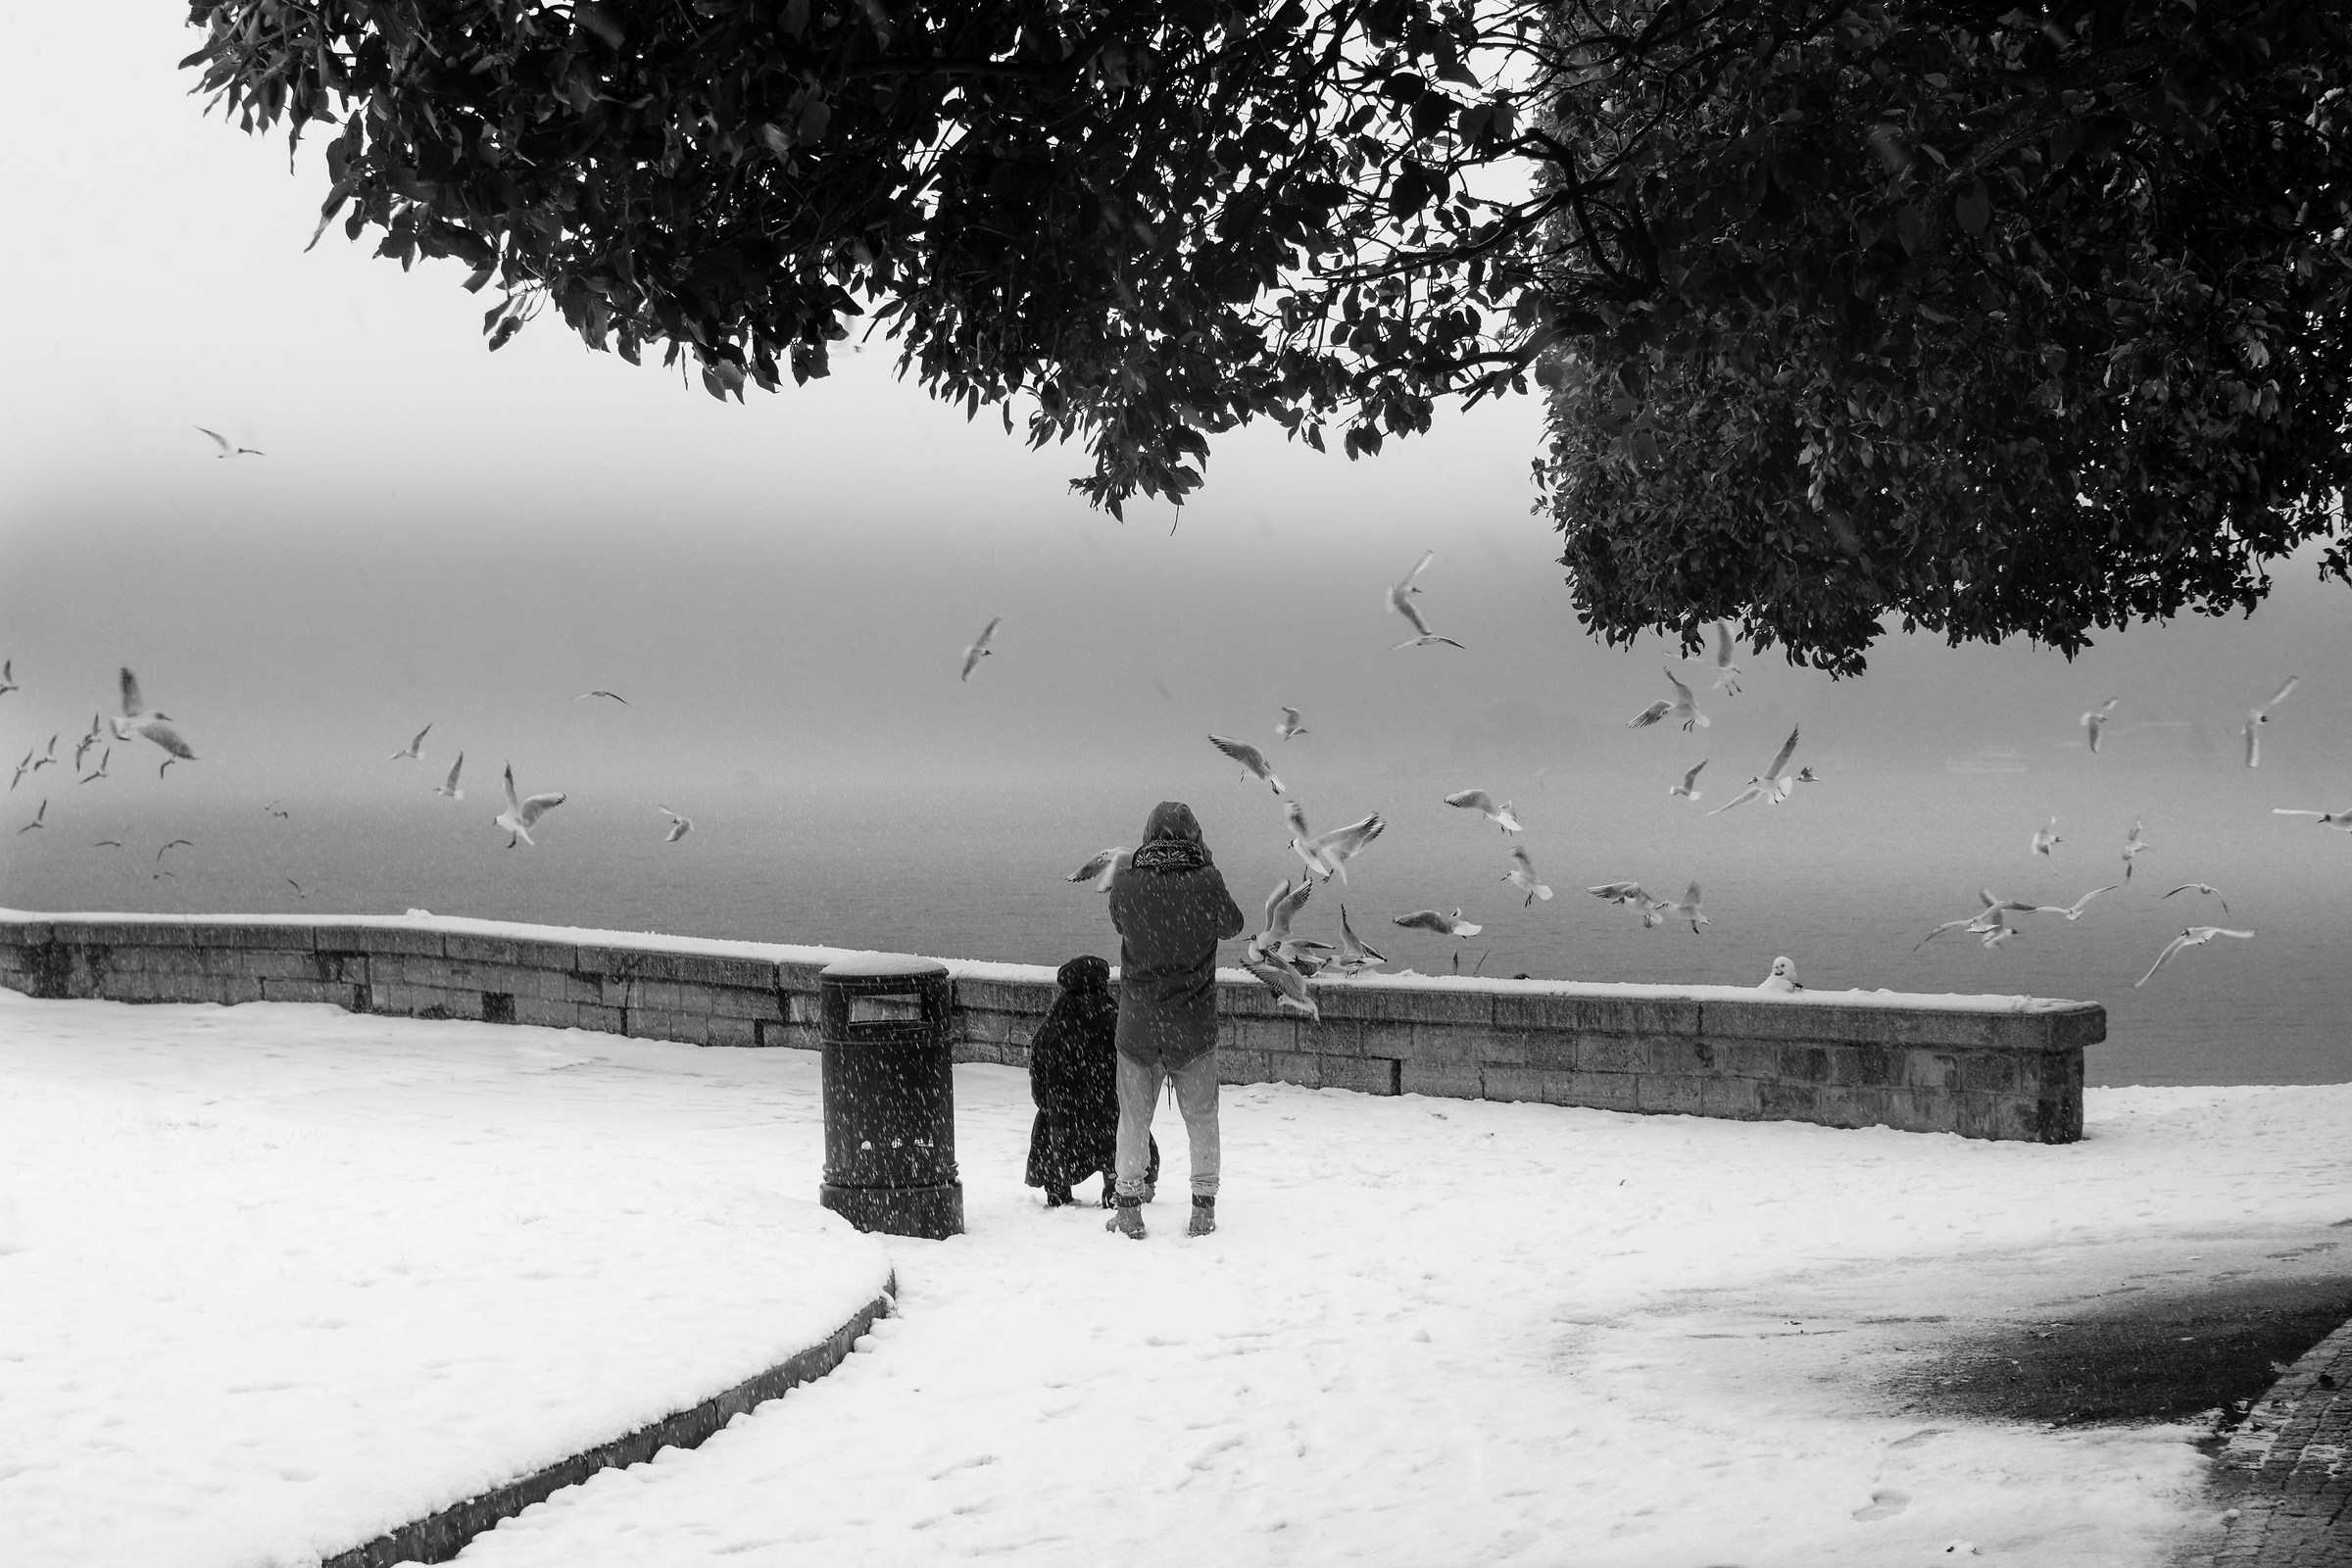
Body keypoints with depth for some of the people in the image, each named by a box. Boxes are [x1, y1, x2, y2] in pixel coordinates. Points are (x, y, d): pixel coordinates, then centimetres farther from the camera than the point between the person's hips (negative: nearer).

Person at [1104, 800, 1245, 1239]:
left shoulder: (1126, 883, -11)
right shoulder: (1206, 882, -13)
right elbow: (1232, 923, 5)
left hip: (1137, 1025, 0)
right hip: (1195, 1023, 0)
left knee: (1133, 1118, 12)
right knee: (1201, 1118, 13)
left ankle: (1130, 1208, 16)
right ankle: (1203, 1208, 17)